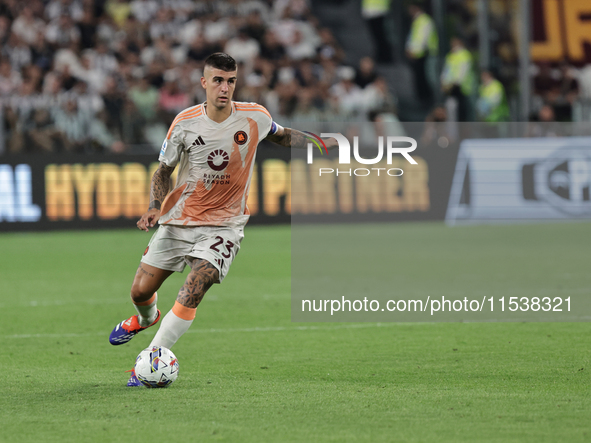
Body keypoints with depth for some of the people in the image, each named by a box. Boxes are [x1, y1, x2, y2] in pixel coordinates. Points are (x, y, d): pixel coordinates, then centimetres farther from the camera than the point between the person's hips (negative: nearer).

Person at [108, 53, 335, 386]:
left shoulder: (255, 117, -6)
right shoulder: (185, 123, -8)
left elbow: (281, 136, 17)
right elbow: (164, 171, 3)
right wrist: (156, 208, -13)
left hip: (223, 225, -2)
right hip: (179, 220, 2)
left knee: (193, 290, -23)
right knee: (141, 290, 6)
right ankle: (146, 318, 44)